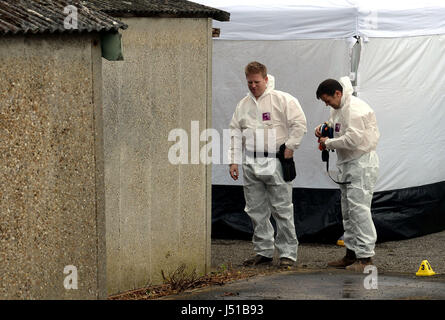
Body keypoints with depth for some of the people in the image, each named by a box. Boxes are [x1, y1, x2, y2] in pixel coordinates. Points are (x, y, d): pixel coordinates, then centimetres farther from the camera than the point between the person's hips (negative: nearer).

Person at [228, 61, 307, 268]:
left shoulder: (282, 100, -3)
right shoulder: (243, 105, 14)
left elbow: (299, 124, -4)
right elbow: (235, 133, 15)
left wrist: (290, 147, -9)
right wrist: (234, 161, 9)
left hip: (275, 163, -6)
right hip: (251, 164, 6)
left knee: (282, 209, -6)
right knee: (256, 210, 8)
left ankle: (287, 253, -1)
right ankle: (263, 251, 17)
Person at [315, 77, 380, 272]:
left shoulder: (355, 109, -18)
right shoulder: (337, 108, 14)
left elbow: (353, 139, -26)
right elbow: (335, 127, 30)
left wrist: (329, 143, -14)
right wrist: (323, 128, 7)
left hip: (362, 163, -11)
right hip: (347, 164, 11)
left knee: (359, 209, -14)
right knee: (347, 210, 14)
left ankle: (365, 257, -15)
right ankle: (351, 254, 21)